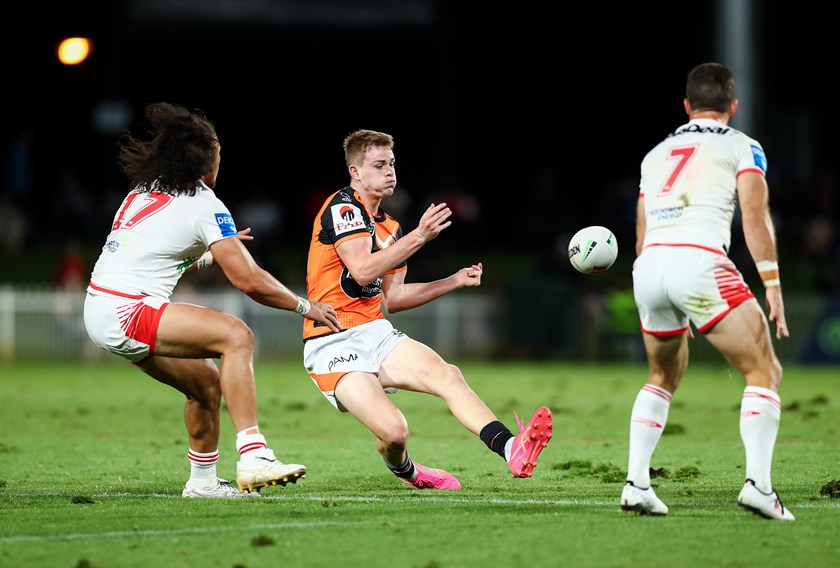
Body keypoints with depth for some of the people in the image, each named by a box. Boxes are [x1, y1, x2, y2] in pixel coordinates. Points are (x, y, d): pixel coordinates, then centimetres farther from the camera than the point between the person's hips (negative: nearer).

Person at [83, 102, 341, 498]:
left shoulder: (144, 191, 16)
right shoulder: (203, 205, -8)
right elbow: (250, 281, -11)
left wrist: (213, 251, 39)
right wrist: (306, 307, 2)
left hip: (101, 310, 9)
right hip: (125, 313, -9)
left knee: (207, 382, 16)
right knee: (236, 335, -19)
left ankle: (202, 481, 30)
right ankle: (253, 458, -28)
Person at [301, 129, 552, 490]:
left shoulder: (388, 226, 17)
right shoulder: (342, 207, -9)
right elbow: (362, 270, -23)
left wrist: (455, 281, 17)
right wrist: (418, 236, -26)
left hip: (375, 333, 8)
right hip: (334, 345, -8)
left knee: (447, 375, -19)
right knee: (393, 430, -23)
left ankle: (511, 450, -35)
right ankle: (404, 470, 15)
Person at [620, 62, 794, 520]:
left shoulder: (656, 154, 28)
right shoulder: (740, 146, 13)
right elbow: (754, 216, -3)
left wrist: (665, 311, 38)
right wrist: (773, 286, -5)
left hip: (648, 266, 5)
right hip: (700, 260, -5)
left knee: (664, 376, 27)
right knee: (764, 372, 3)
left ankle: (636, 483, 16)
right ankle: (758, 482, -15)